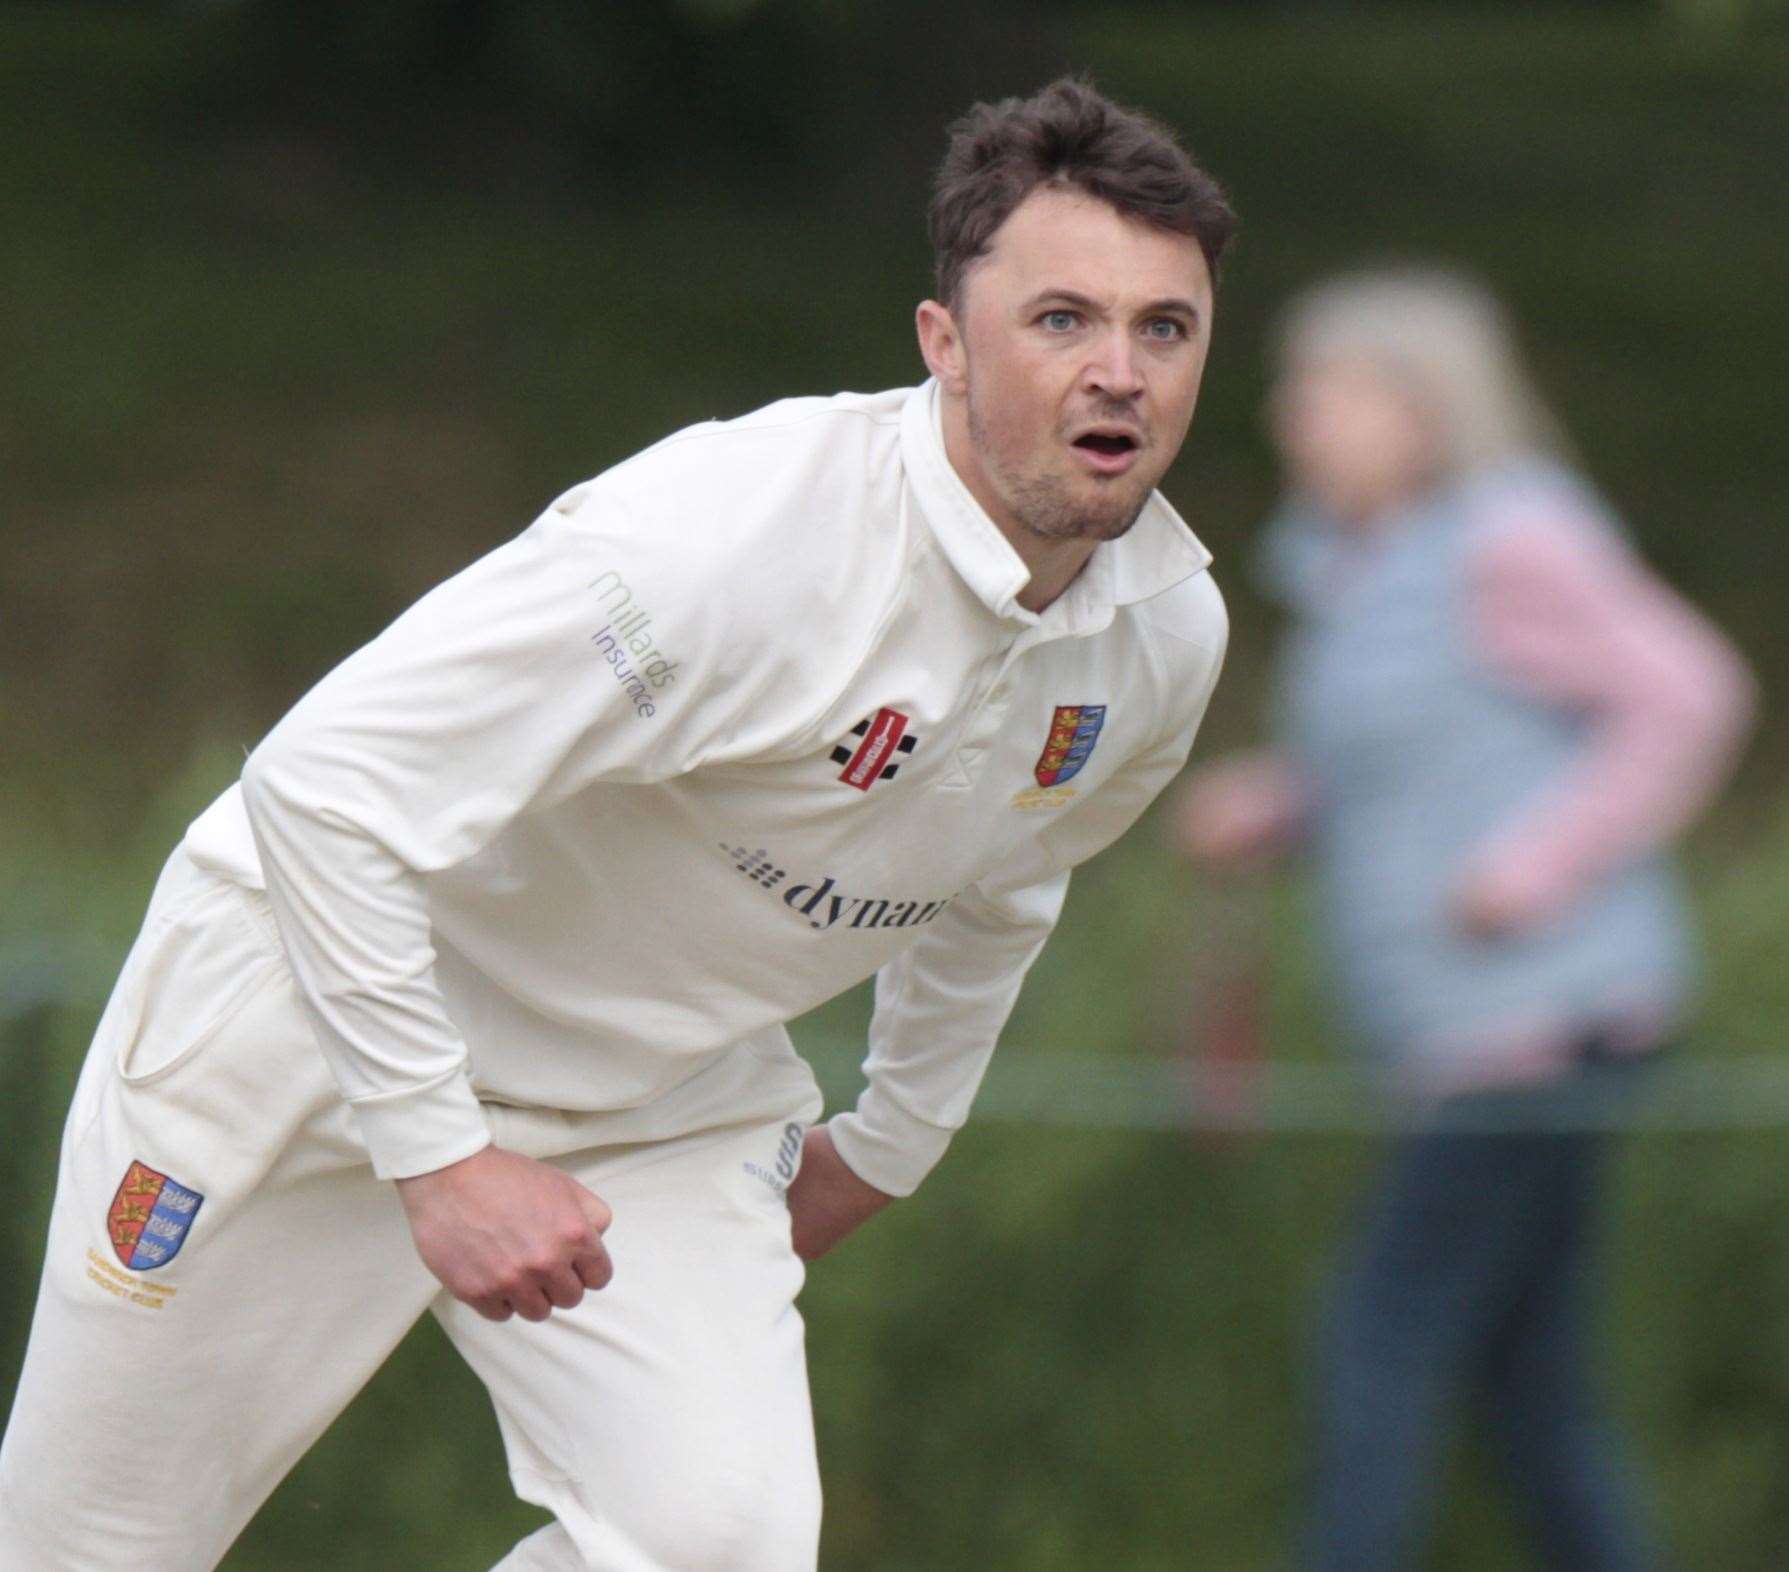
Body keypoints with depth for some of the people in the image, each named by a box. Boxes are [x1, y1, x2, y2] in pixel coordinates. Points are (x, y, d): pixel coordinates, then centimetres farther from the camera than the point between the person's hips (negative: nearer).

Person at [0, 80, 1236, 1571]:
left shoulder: (1168, 628, -9)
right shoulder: (737, 533, -33)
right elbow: (330, 779, -33)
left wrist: (889, 1143, 24)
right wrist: (440, 1157, -31)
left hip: (667, 1106, 5)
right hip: (317, 1010, -5)